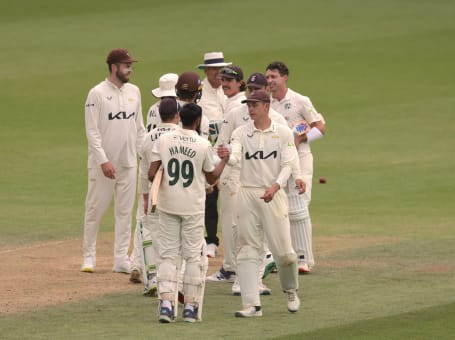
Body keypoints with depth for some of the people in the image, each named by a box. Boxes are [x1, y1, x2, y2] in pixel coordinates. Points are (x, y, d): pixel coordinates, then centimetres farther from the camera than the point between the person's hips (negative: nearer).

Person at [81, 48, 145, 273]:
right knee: (95, 209, 2)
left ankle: (121, 259, 11)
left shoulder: (133, 92, 9)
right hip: (103, 164, -5)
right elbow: (92, 131, -13)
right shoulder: (97, 94, -10)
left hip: (128, 163, 5)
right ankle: (89, 256, 13)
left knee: (125, 211, 7)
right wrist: (103, 161, -19)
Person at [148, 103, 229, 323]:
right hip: (193, 208, -1)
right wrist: (224, 159, 20)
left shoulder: (163, 140, -5)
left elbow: (152, 174, -8)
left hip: (168, 205, 1)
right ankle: (190, 307, 8)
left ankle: (166, 303, -7)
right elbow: (212, 178, 4)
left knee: (168, 255, 5)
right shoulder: (203, 145, -8)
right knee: (192, 256, 7)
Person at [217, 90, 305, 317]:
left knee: (283, 249, -3)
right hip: (247, 194, 2)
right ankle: (252, 304, -1)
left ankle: (291, 291, 25)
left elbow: (288, 164, -4)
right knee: (248, 250, -2)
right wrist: (226, 157, -35)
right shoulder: (241, 133, 6)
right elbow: (235, 158, -10)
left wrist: (275, 187, -20)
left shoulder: (283, 133, 4)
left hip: (274, 194, -1)